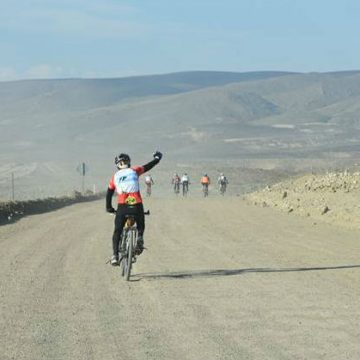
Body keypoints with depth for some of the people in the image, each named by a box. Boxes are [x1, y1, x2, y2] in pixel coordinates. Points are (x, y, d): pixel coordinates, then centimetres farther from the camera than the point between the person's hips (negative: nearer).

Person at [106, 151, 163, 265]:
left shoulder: (115, 177, 15)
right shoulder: (134, 171, 11)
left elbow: (109, 194, 19)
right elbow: (149, 166, 19)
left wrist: (109, 208, 32)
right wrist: (157, 157, 39)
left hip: (122, 207, 0)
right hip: (136, 206, 0)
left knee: (117, 232, 12)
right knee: (140, 227, 25)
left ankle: (115, 256, -1)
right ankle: (140, 238, -5)